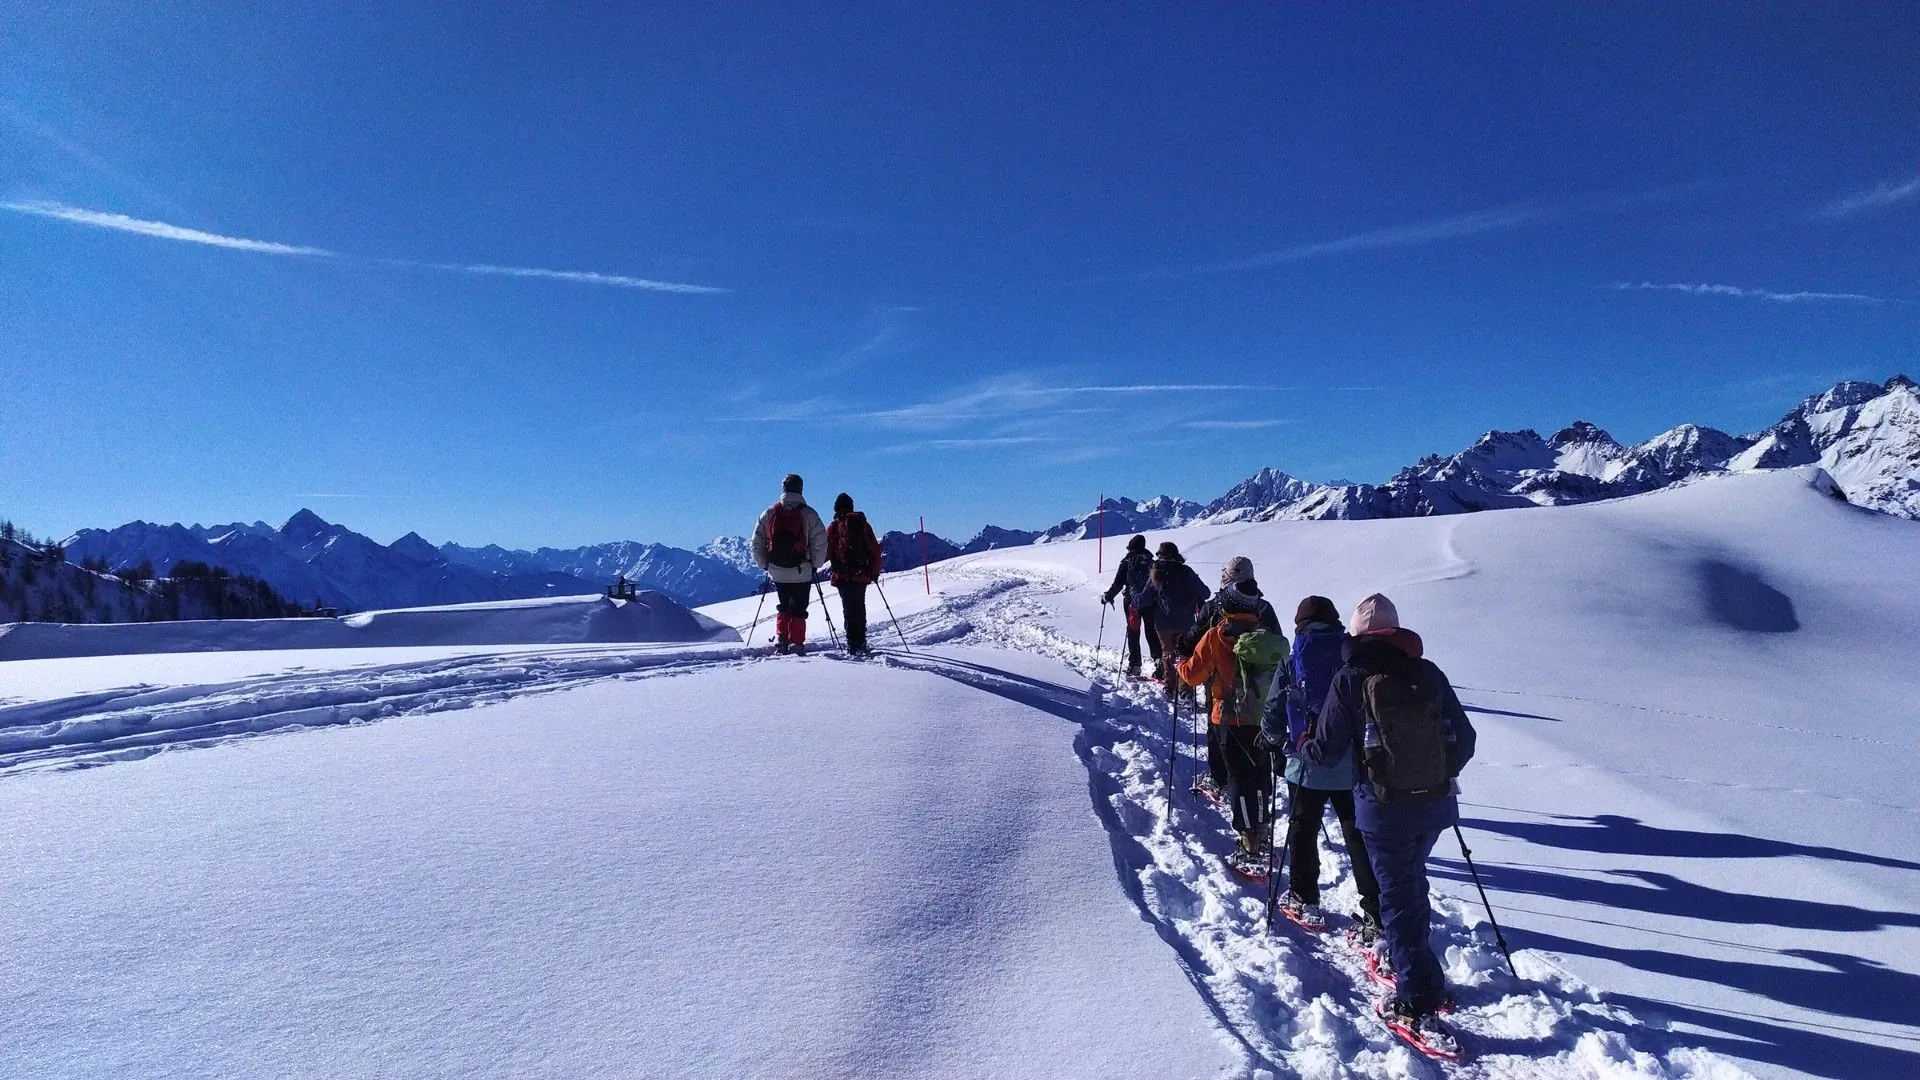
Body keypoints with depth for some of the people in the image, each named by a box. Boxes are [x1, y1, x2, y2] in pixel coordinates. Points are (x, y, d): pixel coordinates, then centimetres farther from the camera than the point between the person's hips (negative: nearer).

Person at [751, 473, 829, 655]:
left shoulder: (770, 513, 2)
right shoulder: (808, 514, -7)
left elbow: (756, 542, 5)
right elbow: (820, 542, -9)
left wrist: (764, 565, 15)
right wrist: (815, 565, 4)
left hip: (777, 572, 3)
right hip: (802, 572, -3)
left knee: (783, 607, 21)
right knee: (798, 609, 8)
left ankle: (780, 638, 10)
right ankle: (796, 643, 4)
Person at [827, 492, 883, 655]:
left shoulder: (834, 527, -3)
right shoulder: (863, 524, 6)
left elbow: (825, 551, -4)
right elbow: (875, 549, 6)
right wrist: (875, 572, 15)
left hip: (843, 576, -3)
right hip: (862, 575, 3)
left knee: (849, 609, -2)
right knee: (860, 608, 17)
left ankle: (854, 646, -7)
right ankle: (861, 643, 25)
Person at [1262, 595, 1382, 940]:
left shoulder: (1291, 664, -5)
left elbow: (1272, 719, -2)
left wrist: (1276, 739, 19)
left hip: (1307, 767, -1)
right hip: (1355, 767, 2)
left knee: (1302, 831, 17)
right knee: (1360, 838, 8)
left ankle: (1304, 900, 26)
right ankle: (1375, 917, 6)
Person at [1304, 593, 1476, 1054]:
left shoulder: (1351, 678, -8)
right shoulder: (1428, 672, 3)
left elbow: (1327, 749, -7)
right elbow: (1464, 739, 8)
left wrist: (1302, 747, 15)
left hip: (1384, 806, -5)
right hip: (1435, 803, 5)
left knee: (1398, 894, 4)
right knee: (1410, 878, 26)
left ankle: (1420, 1006, 4)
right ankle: (1401, 954, 44)